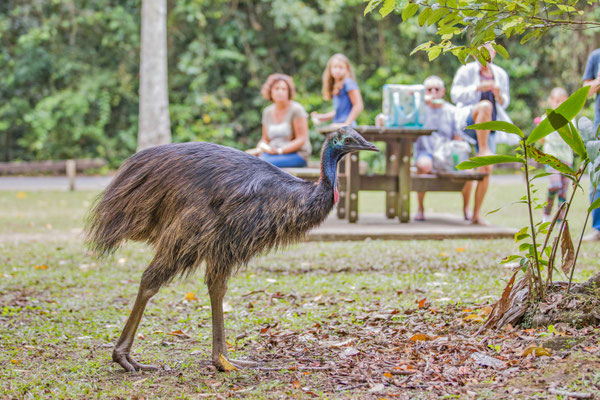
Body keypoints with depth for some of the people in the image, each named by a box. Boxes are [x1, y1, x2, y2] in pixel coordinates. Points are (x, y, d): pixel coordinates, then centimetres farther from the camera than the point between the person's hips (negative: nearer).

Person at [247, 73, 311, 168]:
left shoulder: (296, 109, -7)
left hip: (296, 154, -6)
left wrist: (279, 150, -19)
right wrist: (258, 150, -4)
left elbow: (302, 140, -10)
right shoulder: (268, 111, 12)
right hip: (273, 153, 6)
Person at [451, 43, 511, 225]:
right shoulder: (466, 71, 5)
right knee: (485, 105, -38)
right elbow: (455, 95, -3)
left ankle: (476, 214, 1)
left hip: (489, 127, 4)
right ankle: (483, 150, -34)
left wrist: (499, 95, -4)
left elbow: (504, 103, 20)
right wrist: (478, 88, -16)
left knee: (486, 171, -6)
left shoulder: (501, 74, 17)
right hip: (469, 121, -4)